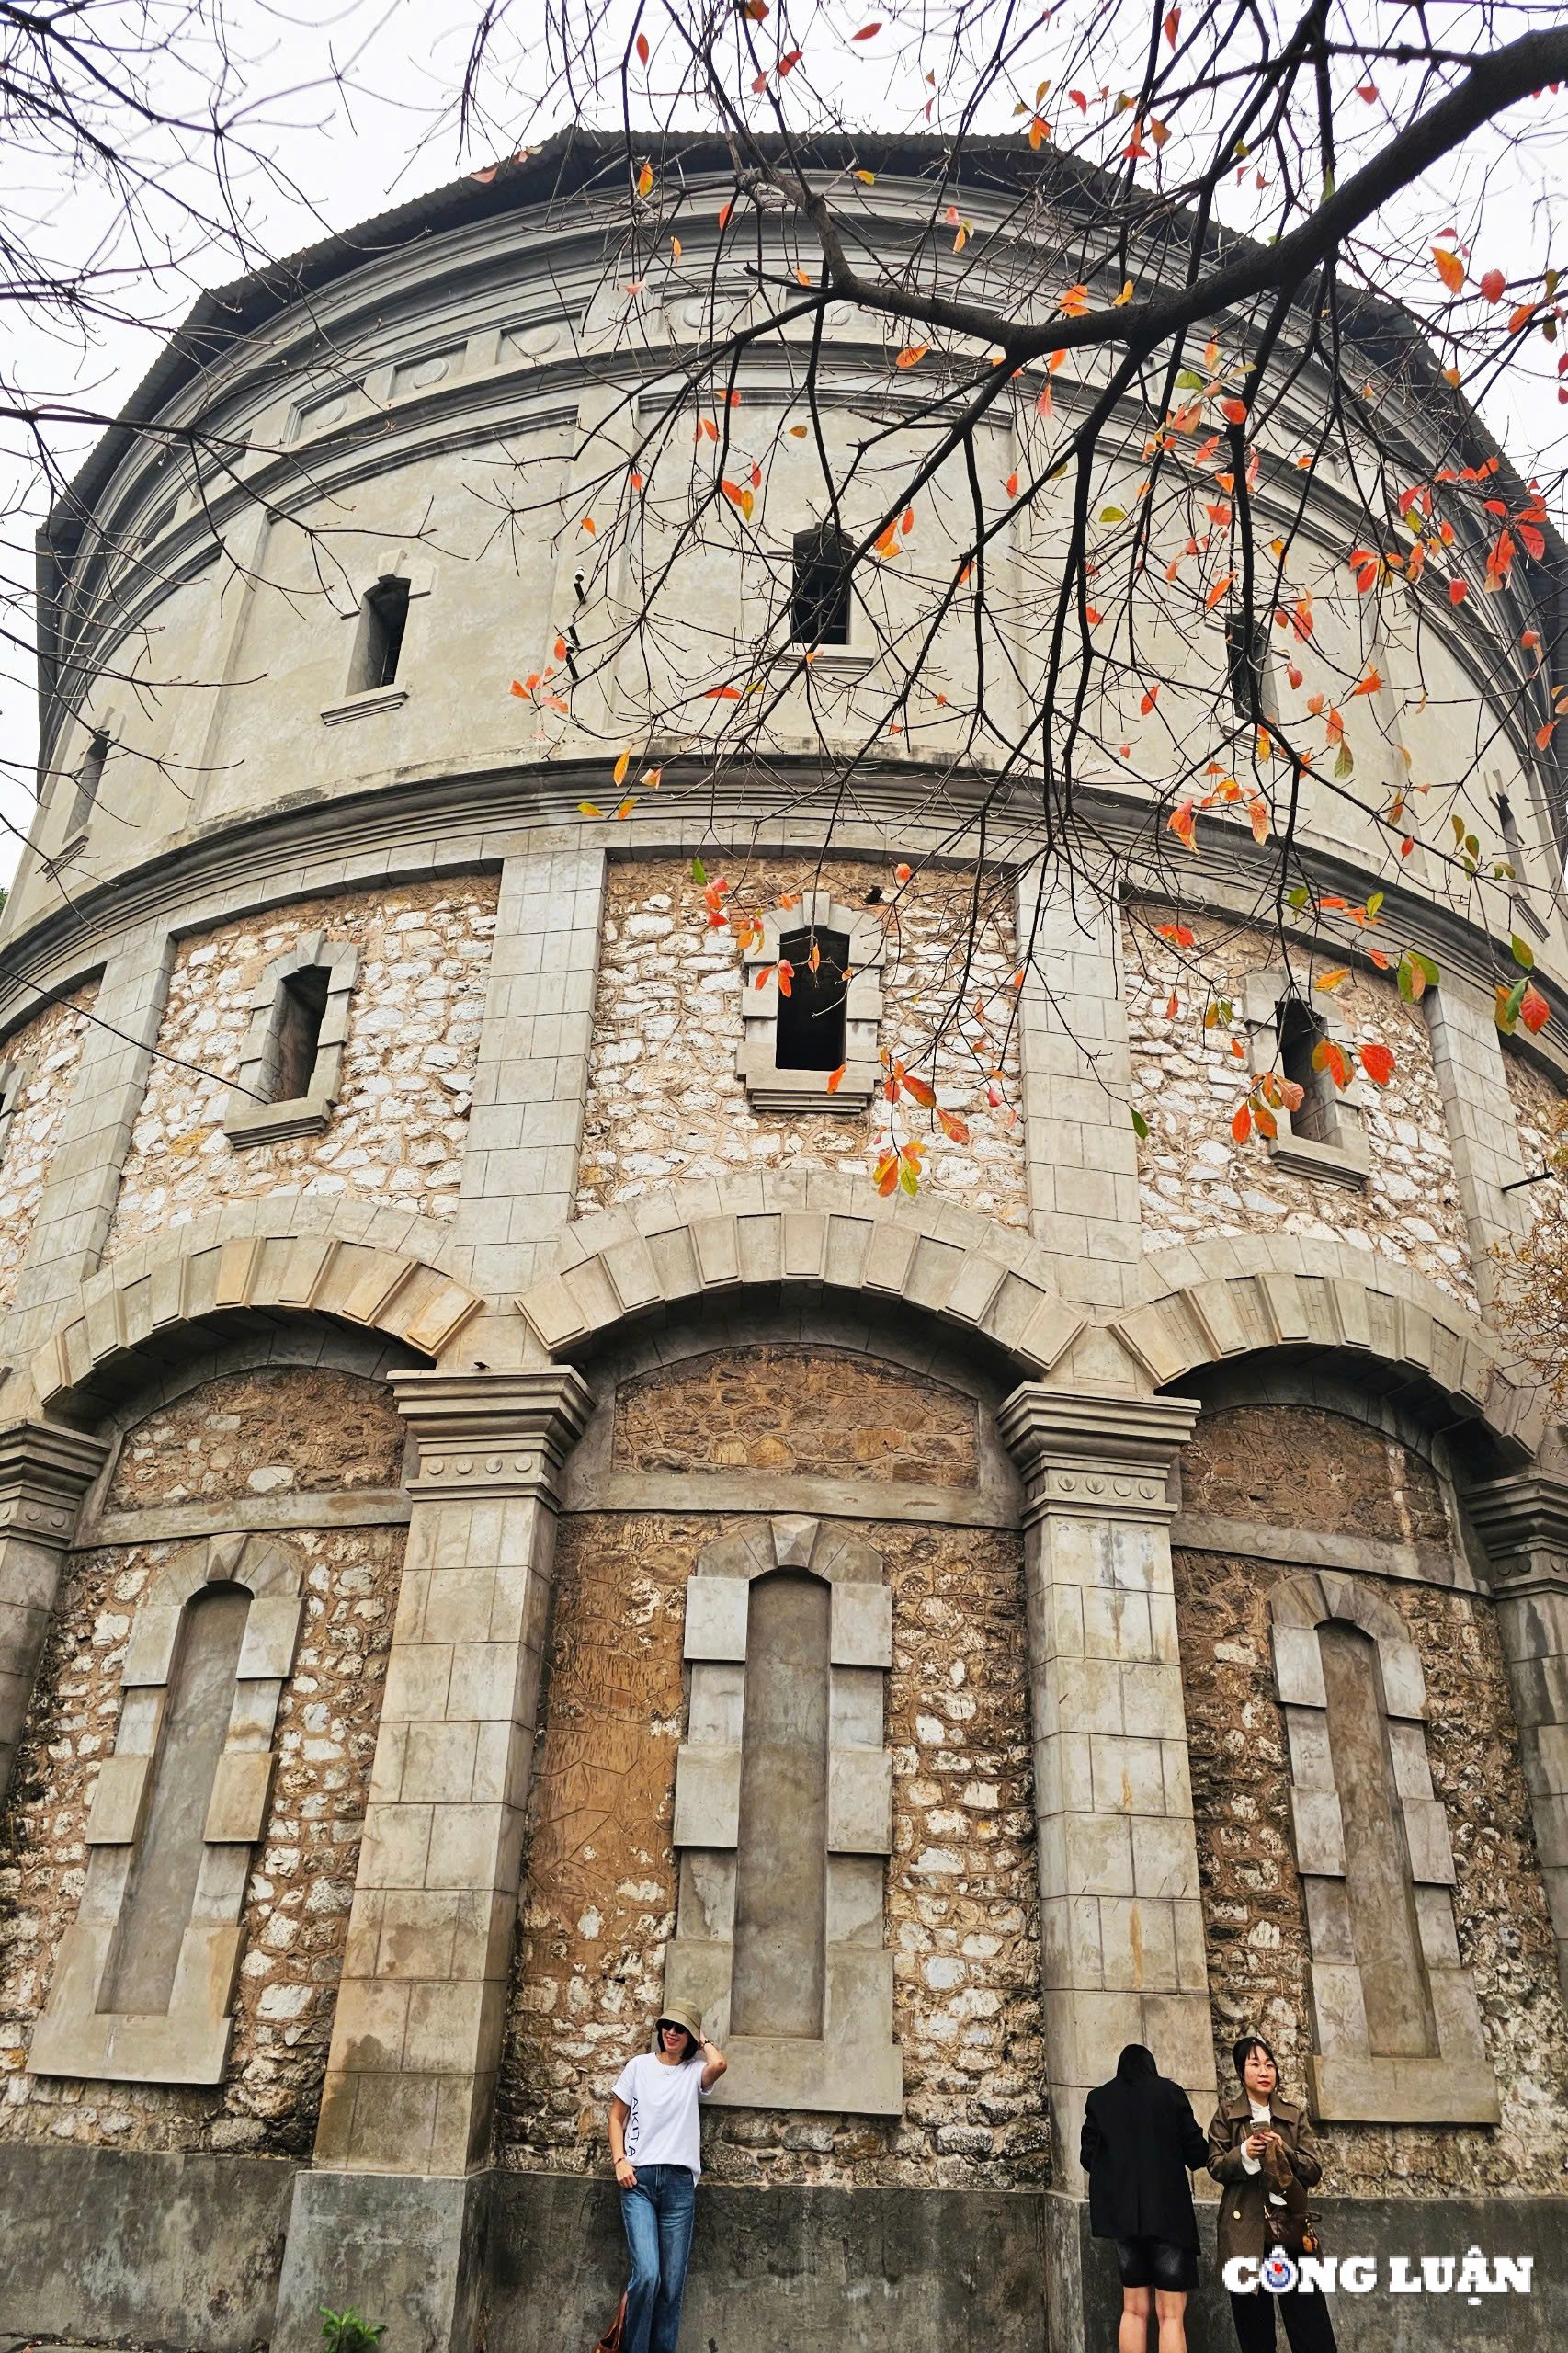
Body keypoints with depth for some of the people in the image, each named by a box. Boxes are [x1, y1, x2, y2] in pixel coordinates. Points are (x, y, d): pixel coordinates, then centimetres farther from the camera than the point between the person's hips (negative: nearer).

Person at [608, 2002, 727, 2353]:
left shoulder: (694, 2071, 5)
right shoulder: (639, 2066, 7)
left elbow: (719, 2064, -18)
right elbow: (617, 2117, 11)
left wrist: (702, 2041, 0)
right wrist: (620, 2161, -3)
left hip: (679, 2182, 1)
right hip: (639, 2179, -1)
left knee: (673, 2282, 2)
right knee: (647, 2274, -15)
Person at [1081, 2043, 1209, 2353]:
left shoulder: (1099, 2098, 6)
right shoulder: (1170, 2092, -2)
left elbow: (1087, 2157, 7)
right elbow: (1196, 2153, -1)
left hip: (1122, 2212, 3)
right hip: (1167, 2210, -3)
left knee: (1134, 2309, 14)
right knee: (1171, 2314, 1)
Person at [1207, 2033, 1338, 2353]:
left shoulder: (1295, 2114, 9)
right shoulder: (1226, 2113, 5)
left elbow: (1314, 2170, 3)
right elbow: (1215, 2166, 1)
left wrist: (1284, 2152, -16)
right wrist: (1242, 2154, -18)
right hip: (1245, 2229, -1)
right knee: (1253, 2327, 4)